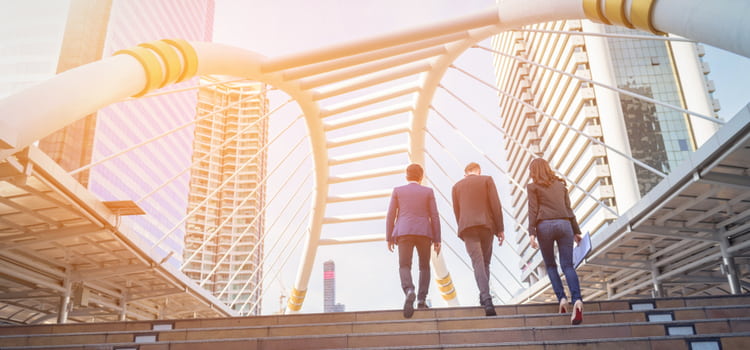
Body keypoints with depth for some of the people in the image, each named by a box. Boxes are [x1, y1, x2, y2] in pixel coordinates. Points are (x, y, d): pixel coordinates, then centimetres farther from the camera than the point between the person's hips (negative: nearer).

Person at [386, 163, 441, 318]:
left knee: (404, 267, -4)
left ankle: (409, 291, -33)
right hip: (424, 233, 1)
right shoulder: (428, 191, 9)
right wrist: (437, 240, 6)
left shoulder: (397, 191, 9)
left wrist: (389, 238, 9)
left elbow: (390, 216, 5)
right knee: (424, 266, 15)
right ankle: (421, 299, 5)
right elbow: (434, 216, 4)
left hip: (404, 233, -1)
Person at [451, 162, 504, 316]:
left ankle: (486, 299, -25)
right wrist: (500, 229, 2)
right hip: (486, 225, 0)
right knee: (485, 262, 13)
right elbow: (495, 205, 1)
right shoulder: (487, 180, 10)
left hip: (467, 227, 0)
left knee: (478, 263, -9)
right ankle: (484, 297, 14)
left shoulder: (456, 186, 16)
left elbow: (457, 212, 14)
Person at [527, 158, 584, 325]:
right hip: (564, 224, 3)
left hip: (545, 225, -3)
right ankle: (577, 300, -23)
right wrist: (576, 230, 18)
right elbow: (569, 209, 17)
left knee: (550, 265, 11)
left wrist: (531, 233, -6)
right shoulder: (560, 185, 19)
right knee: (567, 265, -2)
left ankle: (562, 298, -4)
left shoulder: (533, 187, 6)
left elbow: (533, 211, -2)